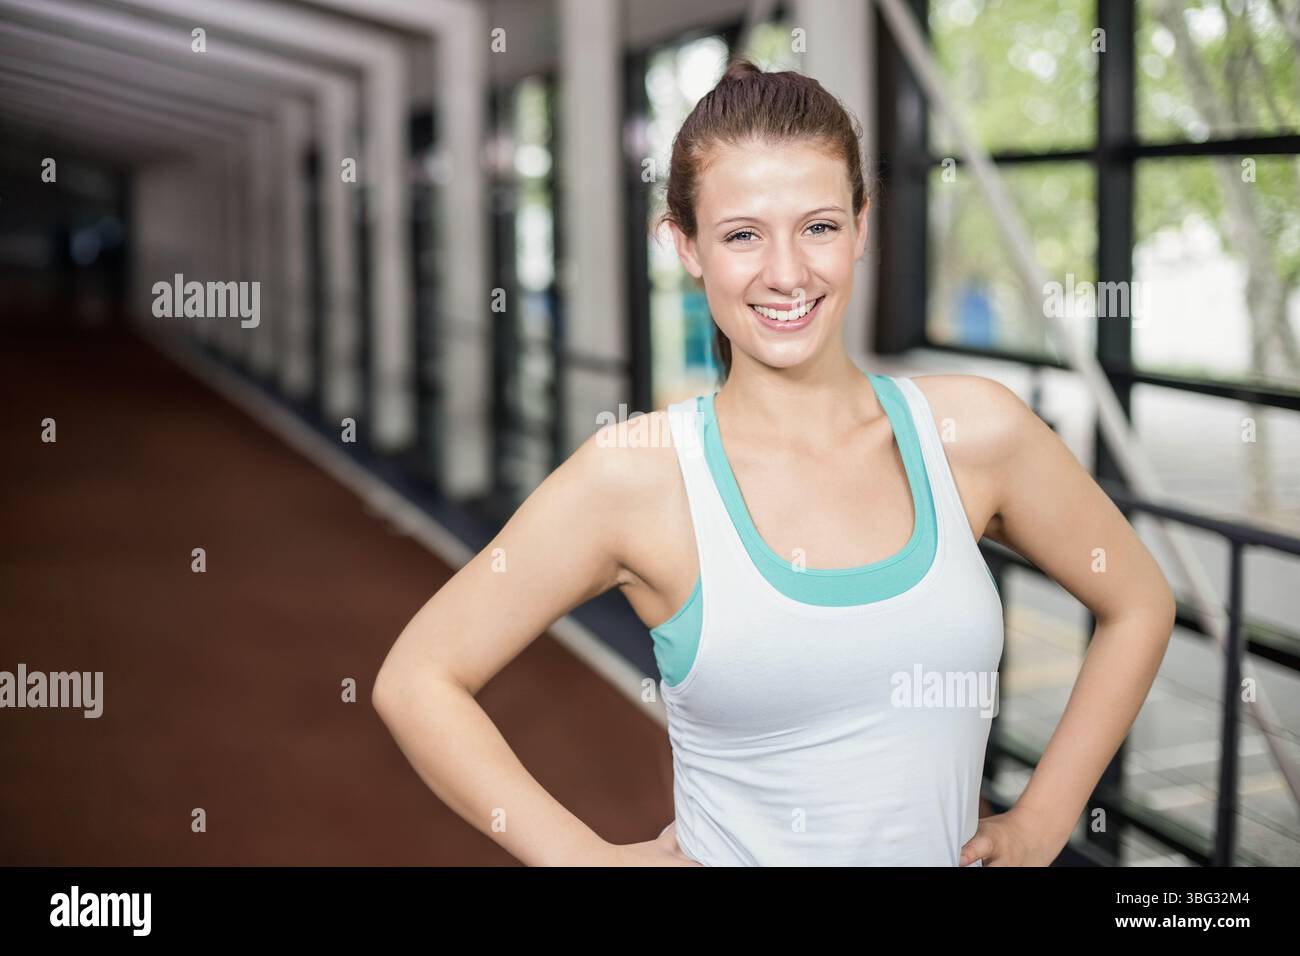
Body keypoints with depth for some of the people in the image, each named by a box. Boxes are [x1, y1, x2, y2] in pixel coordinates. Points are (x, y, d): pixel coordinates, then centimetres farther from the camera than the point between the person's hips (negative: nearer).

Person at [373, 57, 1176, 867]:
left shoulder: (974, 432, -10)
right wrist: (589, 856, -15)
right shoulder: (635, 471, -16)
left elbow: (1139, 605, 4)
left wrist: (1041, 824, 0)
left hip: (951, 852, 3)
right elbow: (416, 681, -12)